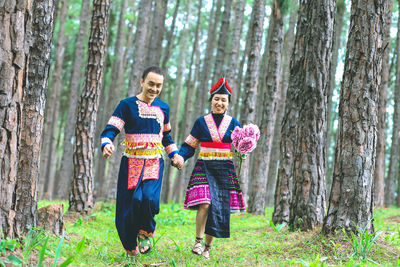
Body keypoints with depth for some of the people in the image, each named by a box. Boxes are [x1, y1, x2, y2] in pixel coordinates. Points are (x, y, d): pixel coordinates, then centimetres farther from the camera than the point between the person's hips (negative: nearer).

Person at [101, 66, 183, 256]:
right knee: (126, 210, -4)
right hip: (131, 163, -1)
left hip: (154, 164, 2)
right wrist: (107, 145, -29)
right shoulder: (127, 105, 0)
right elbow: (110, 130, -8)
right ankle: (131, 250, 19)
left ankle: (145, 233, 3)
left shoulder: (163, 108, 13)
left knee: (148, 198, -26)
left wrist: (174, 155, 17)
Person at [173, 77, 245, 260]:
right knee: (205, 203, -21)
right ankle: (198, 241, -5)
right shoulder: (201, 122, 6)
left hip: (225, 170, 1)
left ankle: (207, 247, 13)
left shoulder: (233, 123, 8)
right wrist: (180, 157, -11)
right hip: (204, 168, -1)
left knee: (219, 209, 0)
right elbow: (189, 145, 7)